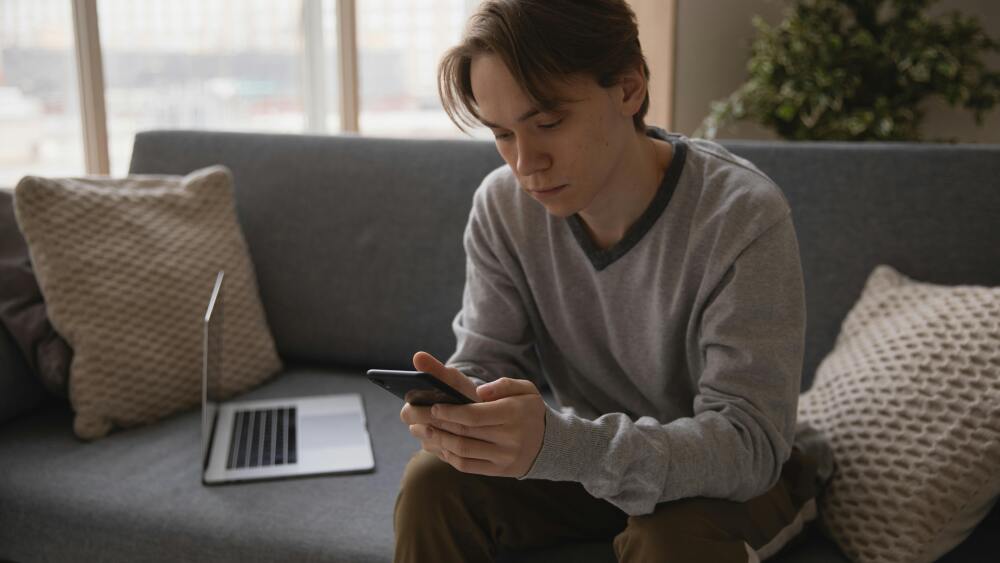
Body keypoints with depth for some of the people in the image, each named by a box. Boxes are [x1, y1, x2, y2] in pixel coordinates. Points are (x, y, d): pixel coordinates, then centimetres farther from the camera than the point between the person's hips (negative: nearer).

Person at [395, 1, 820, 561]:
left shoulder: (743, 216, -27)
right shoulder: (503, 206, -12)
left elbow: (748, 442, -30)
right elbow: (486, 361, -8)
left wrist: (560, 443, -46)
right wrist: (460, 401, -34)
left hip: (740, 472, -3)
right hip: (589, 457, 4)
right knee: (434, 481, -17)